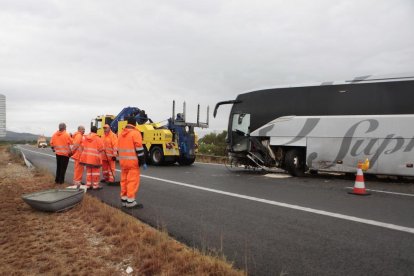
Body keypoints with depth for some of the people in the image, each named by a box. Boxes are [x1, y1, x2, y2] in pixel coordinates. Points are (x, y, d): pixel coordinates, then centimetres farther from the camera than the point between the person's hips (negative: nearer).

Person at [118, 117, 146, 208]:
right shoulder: (135, 133, -10)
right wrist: (143, 162, -12)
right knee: (133, 181, -6)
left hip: (123, 161, 8)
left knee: (124, 180, 13)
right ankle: (130, 201, -7)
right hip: (132, 162, -8)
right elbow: (139, 149, -15)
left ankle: (124, 200, 18)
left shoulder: (121, 134, 15)